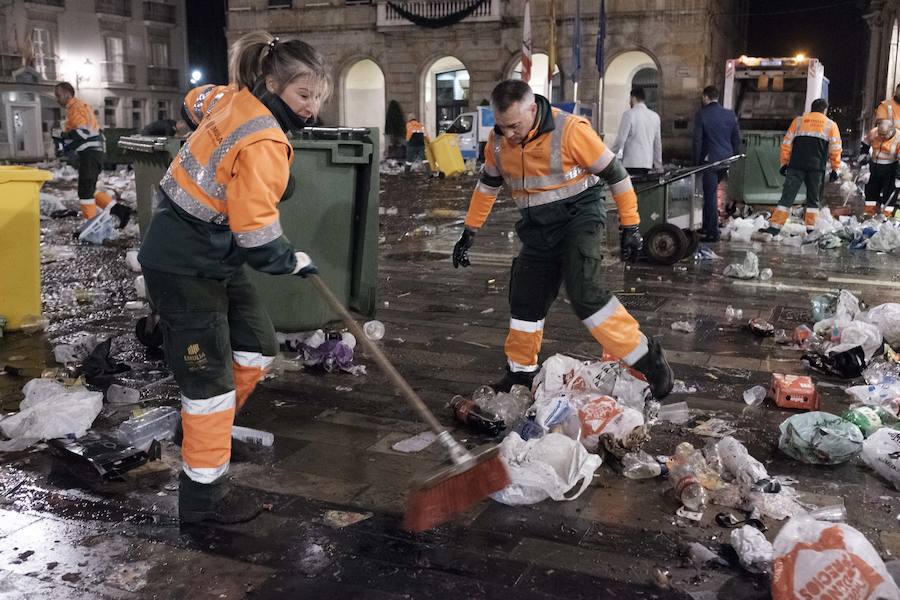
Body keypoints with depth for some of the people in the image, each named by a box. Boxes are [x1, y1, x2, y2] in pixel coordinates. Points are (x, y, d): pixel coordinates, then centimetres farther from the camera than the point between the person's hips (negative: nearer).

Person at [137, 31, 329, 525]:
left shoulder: (234, 98, 2)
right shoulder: (264, 145, -25)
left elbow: (192, 104, 25)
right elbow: (255, 235, -25)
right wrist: (295, 262, -7)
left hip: (213, 258, 9)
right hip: (185, 267, -9)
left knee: (258, 349, 16)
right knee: (211, 376, -2)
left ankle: (208, 428, 34)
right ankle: (203, 492, 11)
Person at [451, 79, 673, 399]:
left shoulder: (570, 130, -21)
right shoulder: (498, 140, -3)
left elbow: (614, 173, -11)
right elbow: (487, 186, 16)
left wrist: (630, 226, -8)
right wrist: (469, 231, 18)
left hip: (578, 217, -6)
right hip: (537, 229, 6)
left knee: (585, 294, -24)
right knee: (525, 302, 9)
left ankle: (646, 358, -12)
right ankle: (520, 372, 28)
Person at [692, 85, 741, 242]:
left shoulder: (701, 115, -8)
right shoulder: (730, 114, 6)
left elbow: (697, 140, -8)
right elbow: (737, 139, 9)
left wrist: (696, 162, -2)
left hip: (709, 160, -5)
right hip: (726, 159, 5)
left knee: (710, 195, -1)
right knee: (711, 192, 19)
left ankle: (713, 233, -1)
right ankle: (707, 226, 25)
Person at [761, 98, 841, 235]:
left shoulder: (798, 121, 13)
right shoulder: (831, 125, 12)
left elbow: (786, 143, 9)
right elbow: (835, 149, 9)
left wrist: (784, 163, 14)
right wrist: (835, 169, 14)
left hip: (796, 166, 0)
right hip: (817, 168, 0)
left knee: (787, 197, -3)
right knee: (813, 200, 12)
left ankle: (775, 227, -12)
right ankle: (810, 228, 7)